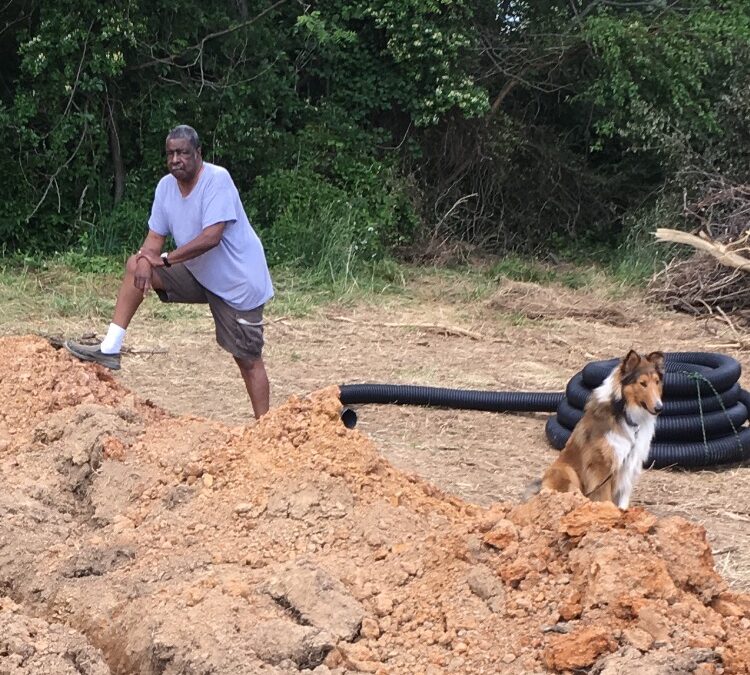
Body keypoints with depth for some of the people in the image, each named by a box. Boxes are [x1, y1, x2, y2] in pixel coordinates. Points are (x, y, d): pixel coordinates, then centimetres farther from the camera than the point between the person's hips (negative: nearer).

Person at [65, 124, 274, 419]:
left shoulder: (217, 179, -22)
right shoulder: (166, 186, 0)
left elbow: (211, 237, -30)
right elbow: (155, 237, 0)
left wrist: (165, 259, -23)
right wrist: (146, 261, -23)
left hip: (238, 282, -7)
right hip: (197, 274, 7)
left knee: (248, 359, -4)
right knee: (136, 265, -2)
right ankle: (110, 348, -3)